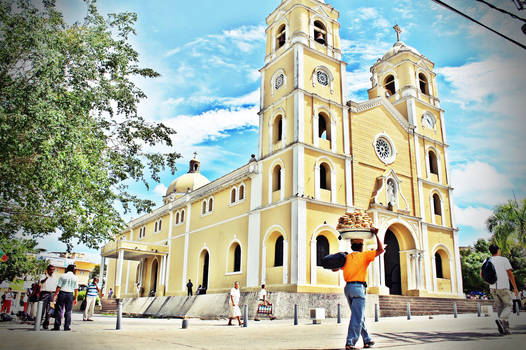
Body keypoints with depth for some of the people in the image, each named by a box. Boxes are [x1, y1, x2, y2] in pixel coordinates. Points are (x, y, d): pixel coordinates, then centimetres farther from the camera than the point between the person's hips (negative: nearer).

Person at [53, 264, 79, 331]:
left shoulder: (63, 276, 0)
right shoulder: (75, 278, 2)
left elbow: (58, 287, -3)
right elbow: (76, 289, 0)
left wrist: (55, 295, 5)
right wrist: (75, 298, 5)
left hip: (62, 293, -1)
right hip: (70, 294, 1)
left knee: (59, 310, 4)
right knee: (68, 311, 6)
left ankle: (57, 326, 3)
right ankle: (66, 327, 6)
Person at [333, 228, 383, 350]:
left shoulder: (346, 257, 12)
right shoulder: (364, 255, -1)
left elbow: (334, 269, 17)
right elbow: (380, 250, -2)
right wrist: (376, 235, 4)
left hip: (347, 288, 6)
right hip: (358, 287, -6)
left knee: (359, 316, 17)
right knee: (357, 317, -5)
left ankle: (367, 340, 25)